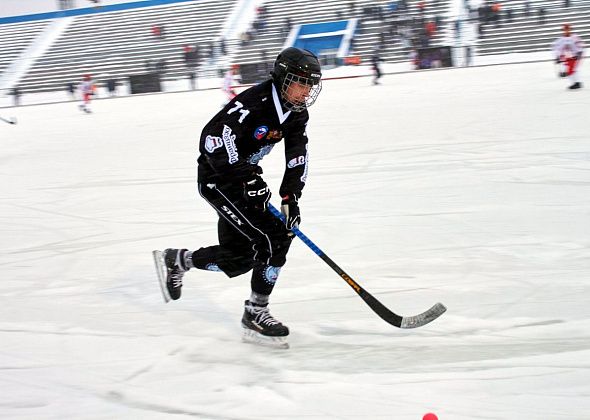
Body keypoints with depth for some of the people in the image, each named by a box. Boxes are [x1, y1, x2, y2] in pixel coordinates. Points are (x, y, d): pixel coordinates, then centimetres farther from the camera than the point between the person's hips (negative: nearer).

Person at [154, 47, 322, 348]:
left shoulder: (297, 114, -1)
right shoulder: (253, 103, -28)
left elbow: (297, 158, -1)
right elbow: (213, 138, -34)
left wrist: (291, 198, -13)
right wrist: (248, 179, -34)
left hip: (245, 177, 9)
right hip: (217, 178, -9)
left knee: (239, 256, 10)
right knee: (272, 239, -18)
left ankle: (174, 260, 32)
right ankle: (255, 314, -8)